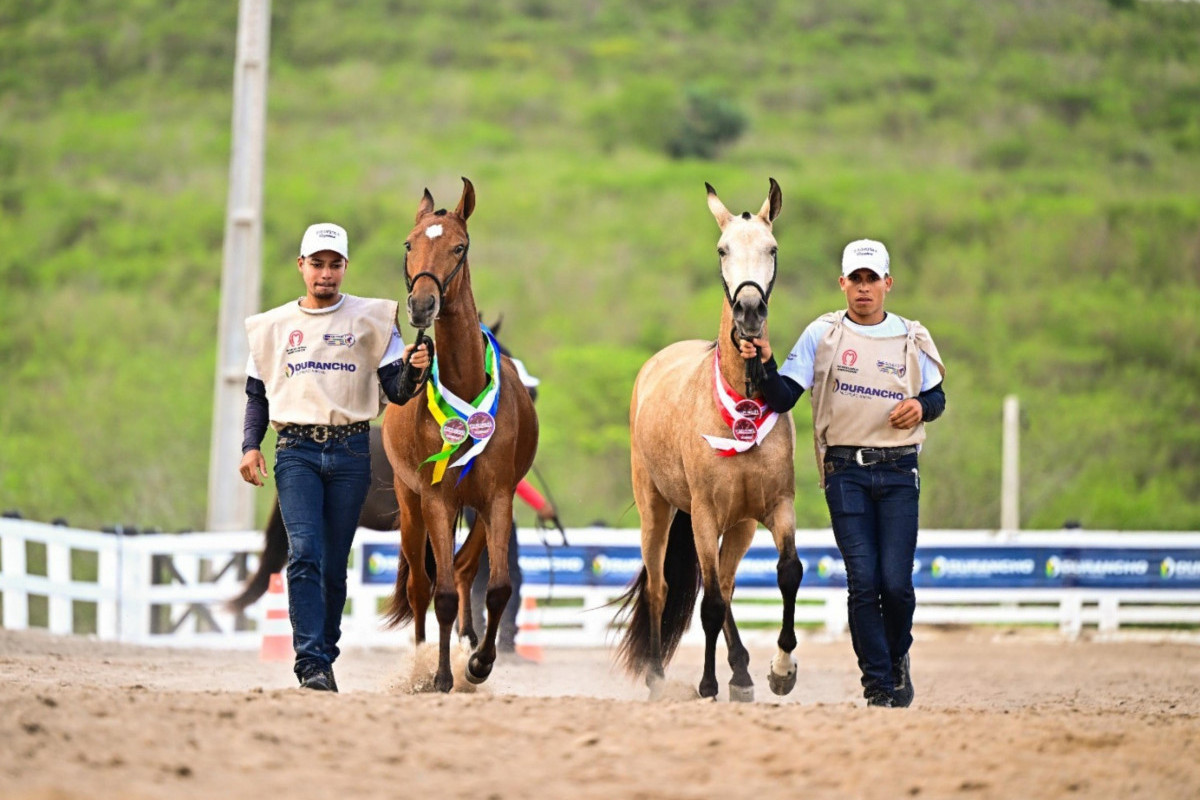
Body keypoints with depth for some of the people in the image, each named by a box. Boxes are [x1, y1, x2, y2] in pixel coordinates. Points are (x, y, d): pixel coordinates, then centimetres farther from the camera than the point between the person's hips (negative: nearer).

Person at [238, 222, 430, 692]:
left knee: (335, 563, 4)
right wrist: (250, 446, 2)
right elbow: (257, 393, 16)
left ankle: (325, 658, 16)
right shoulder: (274, 326, 12)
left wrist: (414, 370, -20)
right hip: (296, 451, 0)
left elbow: (396, 391, 2)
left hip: (350, 452, 0)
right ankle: (310, 662, -19)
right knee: (304, 554, -16)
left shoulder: (370, 320, 7)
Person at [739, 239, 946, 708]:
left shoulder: (912, 339, 8)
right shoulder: (822, 335, 4)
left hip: (898, 473, 1)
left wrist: (922, 406, -3)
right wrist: (765, 365, -19)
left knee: (896, 582, -7)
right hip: (845, 471, -1)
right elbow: (783, 398, 0)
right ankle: (879, 685, 3)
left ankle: (898, 655, 23)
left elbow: (937, 395, 20)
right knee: (863, 582, -8)